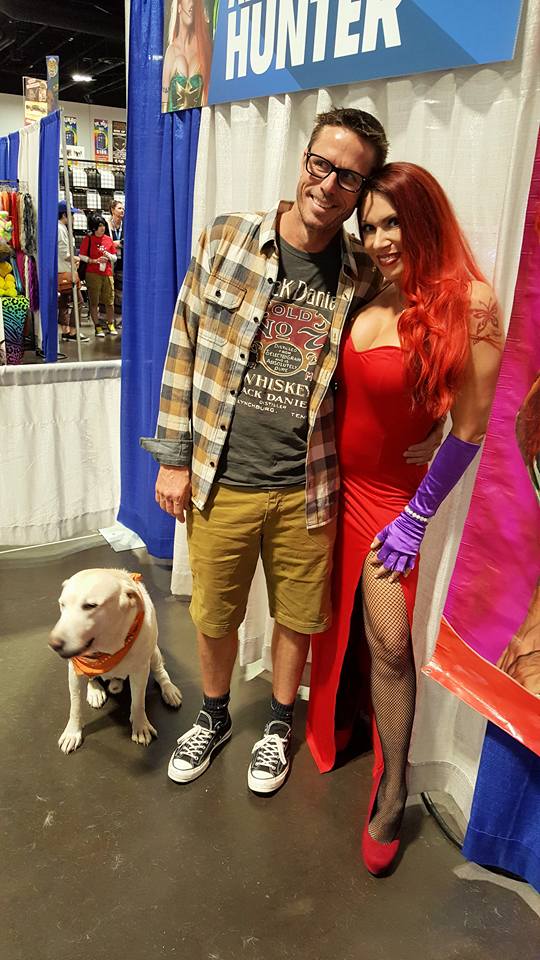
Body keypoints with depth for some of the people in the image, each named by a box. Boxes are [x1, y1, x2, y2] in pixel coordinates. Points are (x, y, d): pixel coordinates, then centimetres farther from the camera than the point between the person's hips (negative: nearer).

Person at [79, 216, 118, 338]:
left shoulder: (108, 239, 11)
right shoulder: (88, 239, 1)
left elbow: (115, 258, 16)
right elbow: (81, 256, -1)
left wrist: (108, 255, -5)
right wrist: (95, 261, -13)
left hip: (107, 273, 3)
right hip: (93, 274, -3)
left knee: (110, 301, 4)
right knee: (94, 302, -2)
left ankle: (111, 325, 18)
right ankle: (97, 326, 7)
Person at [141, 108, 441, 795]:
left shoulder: (364, 276, -3)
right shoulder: (227, 239, -5)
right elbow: (184, 348, -1)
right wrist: (174, 458, -1)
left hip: (305, 491, 0)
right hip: (218, 482, 0)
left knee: (296, 619, 17)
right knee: (213, 616, 18)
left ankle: (279, 725, 45)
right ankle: (213, 717, 47)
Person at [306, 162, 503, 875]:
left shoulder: (468, 305, -16)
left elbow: (471, 427, -13)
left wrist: (416, 516, -10)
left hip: (393, 494, -4)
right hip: (335, 481, 5)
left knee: (388, 642, -2)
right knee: (337, 616, 17)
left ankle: (391, 795, 16)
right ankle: (336, 719, 43)